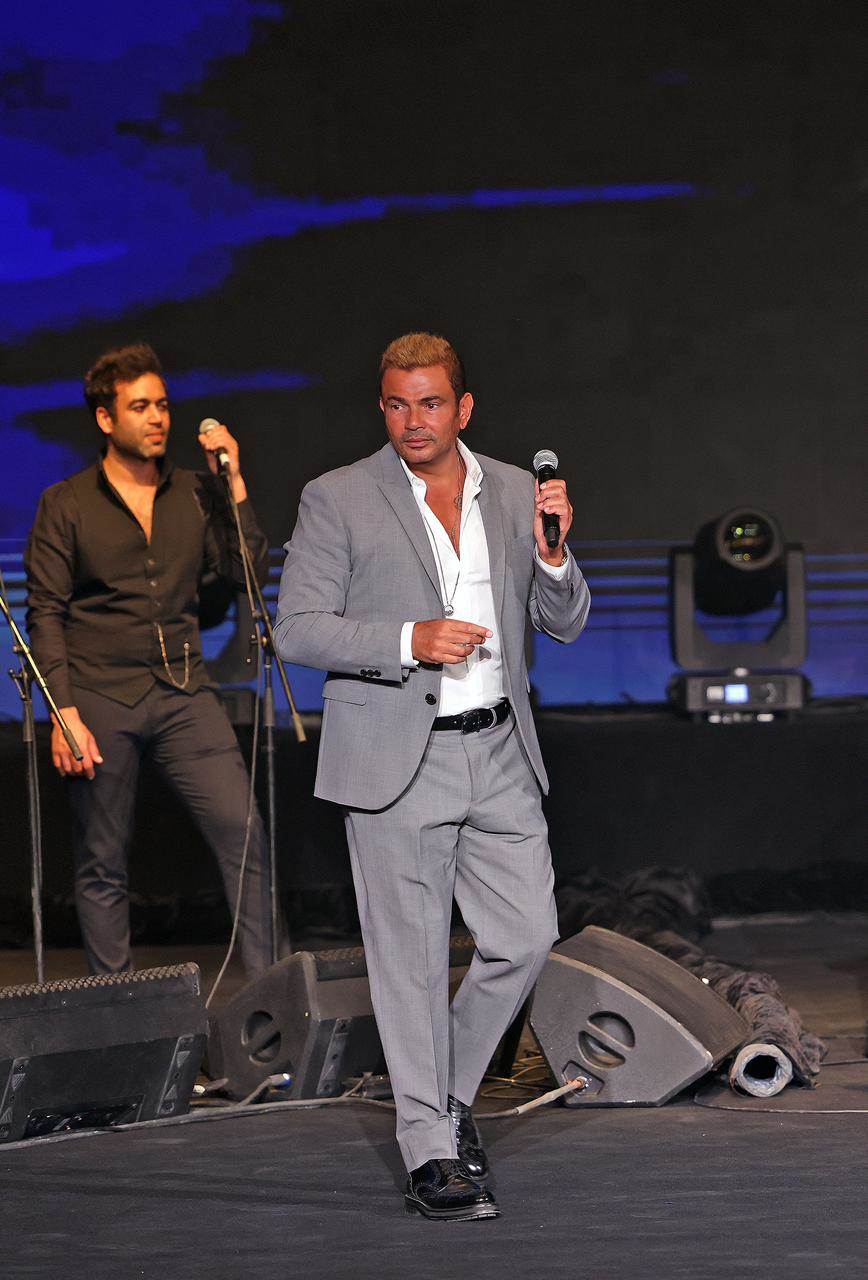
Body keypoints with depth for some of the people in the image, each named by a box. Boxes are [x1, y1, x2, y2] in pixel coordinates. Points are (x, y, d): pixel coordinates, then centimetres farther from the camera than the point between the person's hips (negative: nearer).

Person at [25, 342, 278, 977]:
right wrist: (64, 711, -10)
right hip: (101, 701, -2)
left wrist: (233, 484, -1)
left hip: (184, 695, 2)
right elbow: (46, 614, 0)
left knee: (244, 830, -12)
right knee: (102, 865, 3)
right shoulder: (66, 505, 4)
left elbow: (249, 571, 6)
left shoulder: (195, 495, 13)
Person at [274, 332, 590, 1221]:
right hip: (396, 761, -4)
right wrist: (410, 641, -20)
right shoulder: (336, 500, -3)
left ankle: (451, 1090, 26)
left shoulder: (516, 493, 9)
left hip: (498, 751, 4)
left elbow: (565, 624, 11)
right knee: (412, 957, -1)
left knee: (526, 937, 3)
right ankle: (432, 1150, 6)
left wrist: (551, 553, -9)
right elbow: (297, 629, -7)